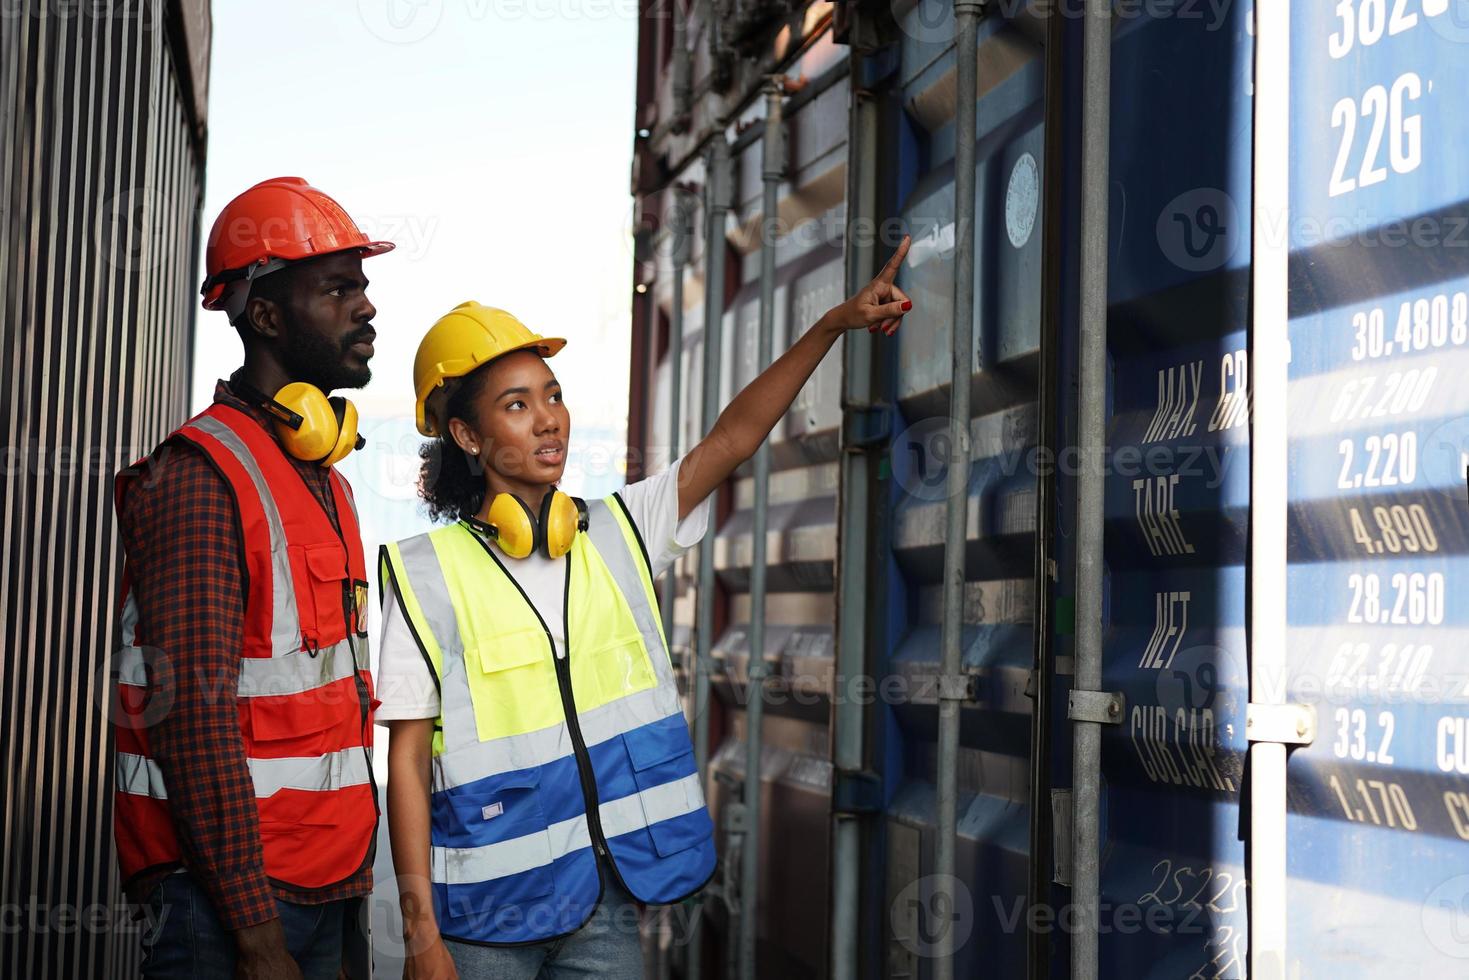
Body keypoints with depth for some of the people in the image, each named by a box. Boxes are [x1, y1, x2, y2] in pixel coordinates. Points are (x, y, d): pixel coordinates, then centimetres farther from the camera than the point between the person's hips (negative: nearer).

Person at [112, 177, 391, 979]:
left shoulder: (327, 482, 15)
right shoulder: (202, 477, -14)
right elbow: (195, 717, -21)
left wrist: (350, 885, 17)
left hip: (326, 898, 8)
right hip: (227, 904, -8)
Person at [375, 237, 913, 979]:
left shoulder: (617, 535, 6)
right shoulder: (426, 576, -7)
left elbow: (733, 439, 3)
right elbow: (406, 761, -7)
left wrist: (833, 323, -6)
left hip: (608, 904, 4)